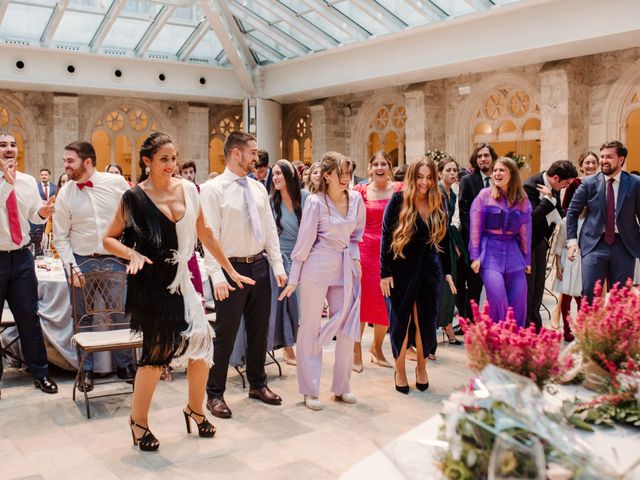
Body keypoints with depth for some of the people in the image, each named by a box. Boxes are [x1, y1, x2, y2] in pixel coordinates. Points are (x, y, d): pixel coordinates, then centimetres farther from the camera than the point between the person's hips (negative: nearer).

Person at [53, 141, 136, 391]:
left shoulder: (116, 183, -6)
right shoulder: (64, 194, -4)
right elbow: (60, 237, 0)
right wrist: (71, 268, -9)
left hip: (115, 258, 0)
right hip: (80, 260, 1)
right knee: (83, 318, 9)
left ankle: (125, 365, 23)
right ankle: (86, 370, 24)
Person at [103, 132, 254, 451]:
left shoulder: (188, 189, 5)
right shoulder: (134, 197, -7)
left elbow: (205, 234, 12)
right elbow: (109, 239, 0)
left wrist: (231, 271, 14)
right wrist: (133, 255, -19)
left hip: (181, 278, 5)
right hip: (150, 282, -4)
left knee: (201, 340, -1)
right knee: (158, 349, -1)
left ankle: (195, 409, 25)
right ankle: (138, 420, 23)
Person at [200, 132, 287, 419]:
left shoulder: (258, 188, 9)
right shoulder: (212, 189, -9)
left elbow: (270, 229, 10)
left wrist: (278, 266, 4)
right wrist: (217, 276, -21)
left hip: (259, 266, 6)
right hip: (232, 268, -6)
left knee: (259, 330, 16)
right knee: (226, 334, 1)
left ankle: (257, 384, 33)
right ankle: (215, 394, 17)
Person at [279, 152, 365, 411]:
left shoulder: (356, 199, 5)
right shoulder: (315, 202, -9)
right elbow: (304, 241, -6)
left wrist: (355, 258, 5)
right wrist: (293, 280, -5)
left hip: (345, 268, 5)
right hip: (316, 268, -5)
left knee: (347, 327, 7)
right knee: (310, 327, 4)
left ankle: (341, 387, 23)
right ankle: (310, 391, 15)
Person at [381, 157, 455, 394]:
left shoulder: (438, 204, 5)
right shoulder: (398, 200, -7)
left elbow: (443, 239, 11)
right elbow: (386, 236, -7)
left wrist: (447, 271, 9)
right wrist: (385, 272, -11)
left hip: (430, 270, 3)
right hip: (402, 270, -3)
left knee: (426, 321, 8)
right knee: (400, 320, 7)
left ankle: (421, 367, 29)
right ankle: (400, 370, 24)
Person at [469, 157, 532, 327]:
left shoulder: (522, 200, 8)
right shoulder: (485, 195, -1)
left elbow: (525, 231, 12)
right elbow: (475, 227, -2)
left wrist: (527, 260, 14)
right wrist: (475, 256, -6)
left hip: (512, 251, 4)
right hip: (490, 250, -4)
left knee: (519, 300, 2)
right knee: (497, 297, -15)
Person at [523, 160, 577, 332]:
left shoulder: (553, 188, 0)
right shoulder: (530, 187, -24)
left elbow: (558, 212, 15)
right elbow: (532, 217, -32)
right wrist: (548, 199, -30)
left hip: (540, 241, 8)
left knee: (538, 287, 13)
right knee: (527, 287, -2)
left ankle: (535, 327, 23)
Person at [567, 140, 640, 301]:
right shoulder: (589, 183, 1)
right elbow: (572, 212, 6)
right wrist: (572, 240, -3)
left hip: (625, 246, 1)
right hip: (594, 245, 0)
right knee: (589, 294, -3)